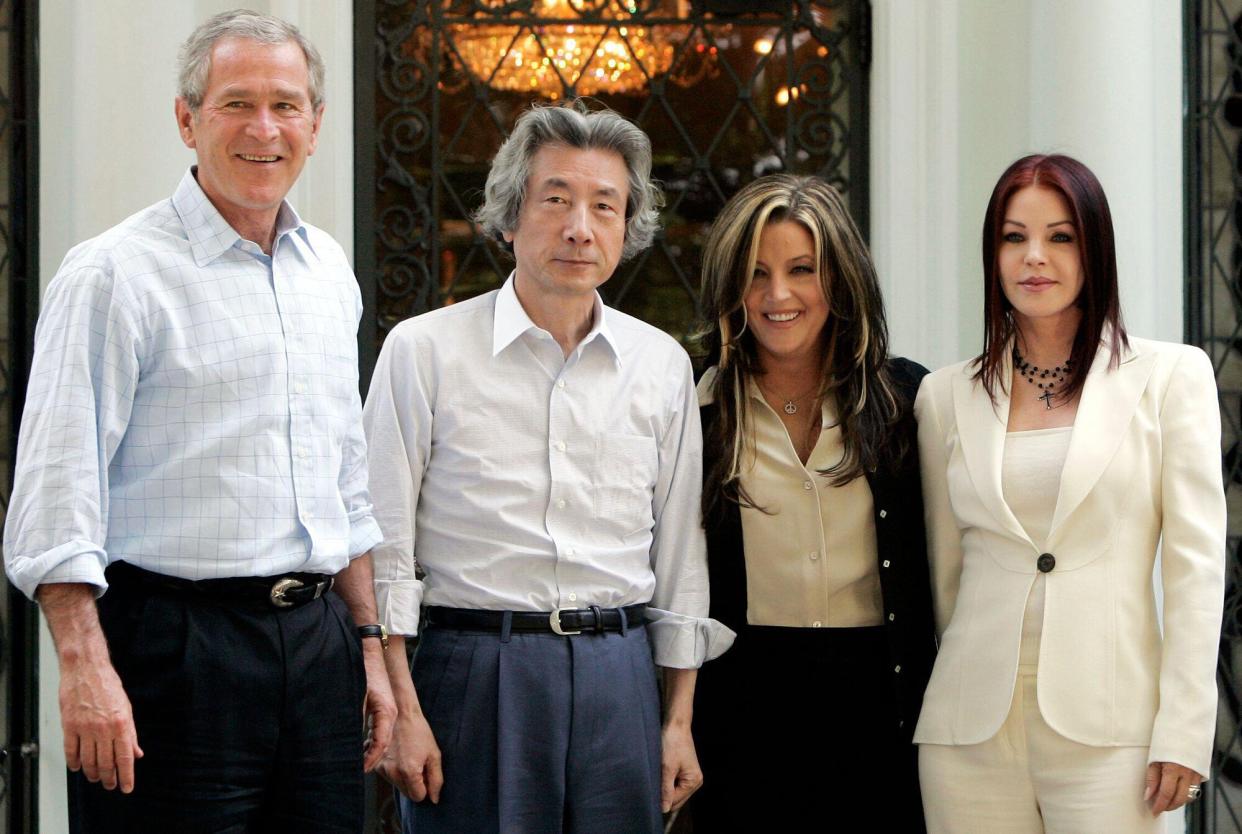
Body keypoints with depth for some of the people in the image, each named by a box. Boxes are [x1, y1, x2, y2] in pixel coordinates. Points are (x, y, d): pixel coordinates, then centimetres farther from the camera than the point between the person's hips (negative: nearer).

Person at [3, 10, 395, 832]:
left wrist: (368, 643, 18)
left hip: (316, 639, 6)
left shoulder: (329, 271, 15)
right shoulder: (118, 273, -7)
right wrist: (85, 666, -21)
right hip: (174, 639, -6)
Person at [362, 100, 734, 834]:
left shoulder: (662, 364, 10)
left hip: (619, 673, 3)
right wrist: (402, 712, -8)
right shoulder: (426, 350, 0)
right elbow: (385, 549, -2)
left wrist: (680, 721, 10)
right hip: (475, 664, -3)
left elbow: (680, 557, 13)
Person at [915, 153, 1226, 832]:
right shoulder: (947, 395, 10)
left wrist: (1183, 731, -7)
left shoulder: (1171, 376, 4)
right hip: (973, 728, 2)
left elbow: (1195, 565, -1)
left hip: (1107, 726, -2)